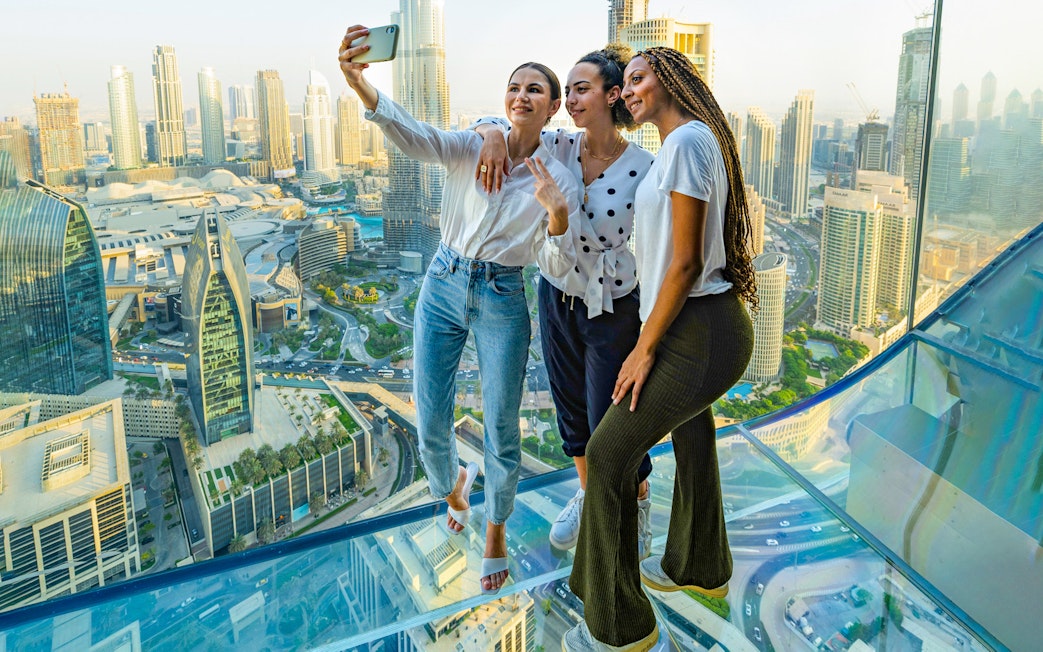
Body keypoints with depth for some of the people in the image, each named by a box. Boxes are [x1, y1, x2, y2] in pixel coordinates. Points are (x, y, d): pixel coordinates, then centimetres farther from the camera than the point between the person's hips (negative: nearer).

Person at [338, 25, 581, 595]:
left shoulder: (559, 179, -3)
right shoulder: (471, 147, -4)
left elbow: (556, 267, -9)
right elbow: (414, 136, -24)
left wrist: (557, 212, -28)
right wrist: (361, 85, -42)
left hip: (502, 302, -1)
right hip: (443, 289, 1)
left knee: (501, 433, 4)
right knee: (431, 425, 7)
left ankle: (495, 533, 31)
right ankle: (452, 485, 44)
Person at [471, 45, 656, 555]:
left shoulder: (642, 168, -17)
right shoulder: (560, 148, -5)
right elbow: (490, 122, -2)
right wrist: (493, 134, -23)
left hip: (613, 308, -4)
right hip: (557, 298, 5)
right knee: (571, 408, 19)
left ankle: (639, 507, 33)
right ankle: (587, 495, 44)